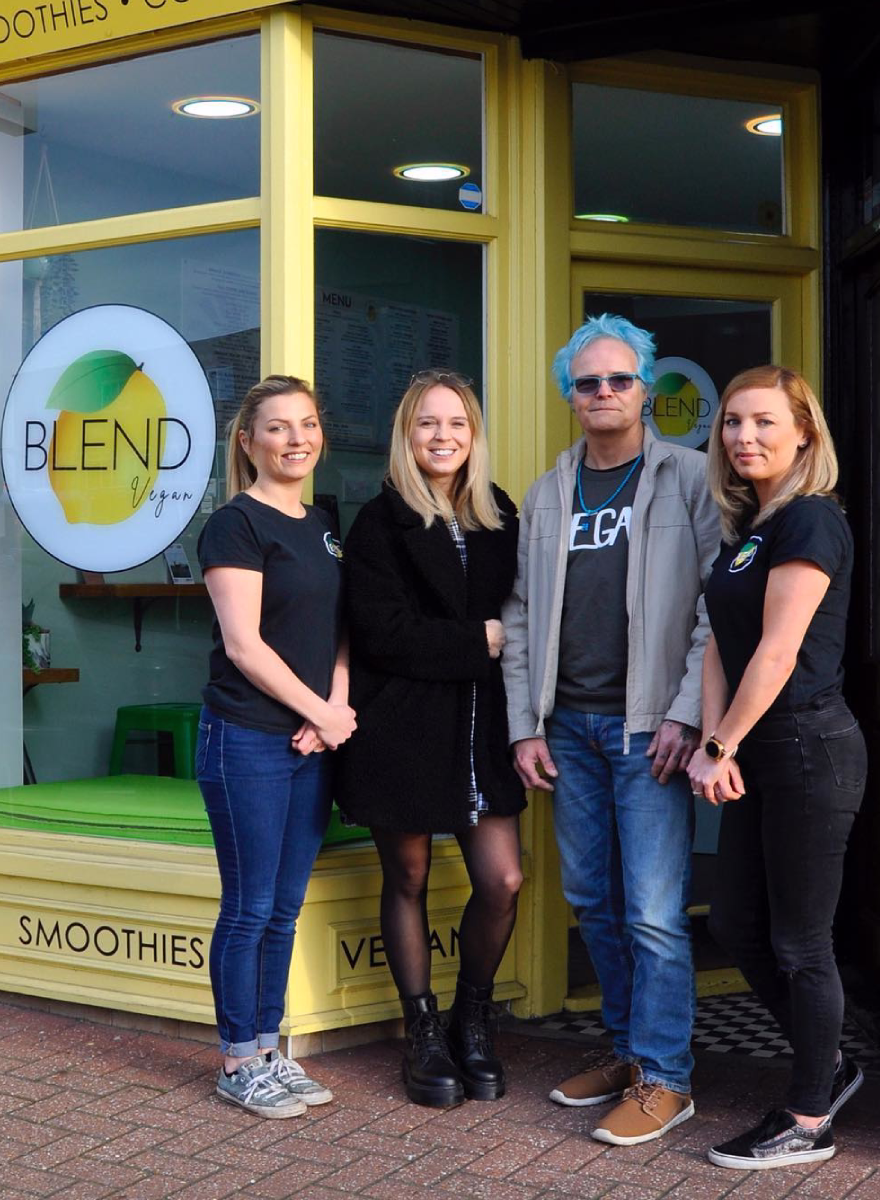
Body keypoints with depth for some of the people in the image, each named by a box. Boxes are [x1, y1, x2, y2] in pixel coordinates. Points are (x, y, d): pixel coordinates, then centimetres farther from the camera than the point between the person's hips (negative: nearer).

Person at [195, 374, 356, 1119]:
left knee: (285, 908, 12)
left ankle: (268, 1050, 24)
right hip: (248, 741, -7)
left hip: (313, 743, 7)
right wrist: (321, 712, -11)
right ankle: (238, 1064, 14)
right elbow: (243, 644, -15)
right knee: (249, 907, 1)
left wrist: (336, 709, -3)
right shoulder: (237, 525, -8)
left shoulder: (324, 528, 14)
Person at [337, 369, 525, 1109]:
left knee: (503, 882, -2)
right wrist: (479, 641, -12)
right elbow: (384, 632, -14)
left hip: (481, 727, 4)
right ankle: (423, 1033, 24)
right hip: (403, 728, -3)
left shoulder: (500, 519, 10)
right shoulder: (381, 525, -4)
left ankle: (473, 1018, 22)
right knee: (408, 882, 8)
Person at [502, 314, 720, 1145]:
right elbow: (521, 617, 12)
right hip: (569, 726, 5)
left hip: (648, 728, -5)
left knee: (653, 911, -5)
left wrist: (686, 714, -14)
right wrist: (524, 726, 5)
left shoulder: (690, 480, -1)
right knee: (592, 902, 12)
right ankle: (627, 1048, 27)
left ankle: (663, 1078, 7)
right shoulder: (547, 496, 13)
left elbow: (719, 606, -7)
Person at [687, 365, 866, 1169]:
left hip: (810, 748, -9)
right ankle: (829, 1067, 33)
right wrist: (712, 743, -5)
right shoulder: (745, 526, 13)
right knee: (736, 923, 15)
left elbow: (779, 652, -18)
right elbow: (722, 644, 8)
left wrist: (720, 748, -12)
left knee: (799, 941, 2)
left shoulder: (810, 520, -14)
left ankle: (809, 1124, 17)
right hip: (758, 754, 9)